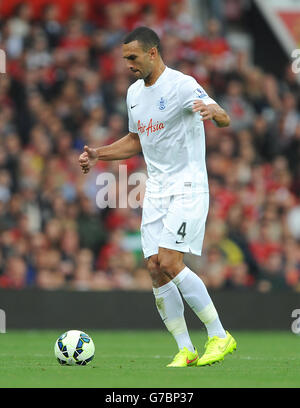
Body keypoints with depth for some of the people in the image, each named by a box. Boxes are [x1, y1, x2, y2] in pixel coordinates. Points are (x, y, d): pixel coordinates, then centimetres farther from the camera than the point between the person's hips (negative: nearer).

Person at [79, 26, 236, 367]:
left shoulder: (181, 85, -11)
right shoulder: (134, 92, 14)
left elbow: (224, 120, -22)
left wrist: (213, 112, -46)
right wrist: (98, 154, 15)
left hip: (187, 188, -8)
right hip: (155, 191, 8)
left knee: (169, 262, -19)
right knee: (155, 269, -2)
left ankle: (219, 335, -9)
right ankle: (185, 350, 5)